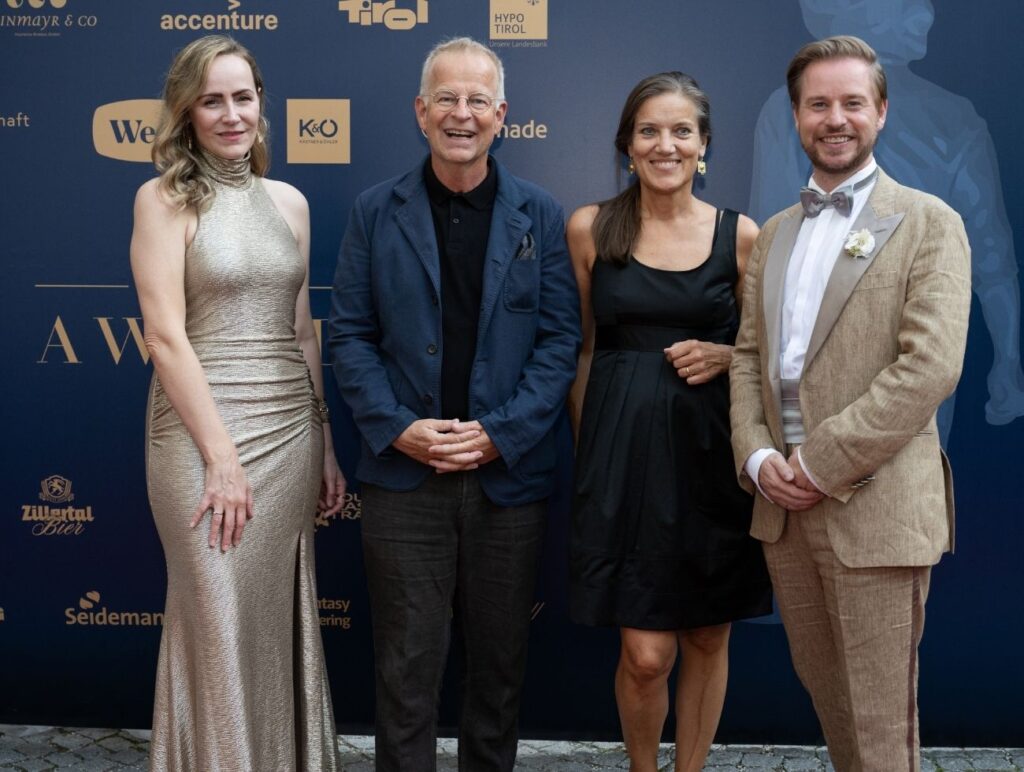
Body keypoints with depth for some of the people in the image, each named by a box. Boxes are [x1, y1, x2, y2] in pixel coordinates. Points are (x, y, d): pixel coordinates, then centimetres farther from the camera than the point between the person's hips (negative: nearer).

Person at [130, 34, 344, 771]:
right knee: (219, 627, 2)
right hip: (203, 432, -5)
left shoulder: (289, 201, 10)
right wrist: (222, 456, -16)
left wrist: (326, 442, 11)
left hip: (291, 432, 5)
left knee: (279, 620, 12)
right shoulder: (165, 198, -5)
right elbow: (166, 336, -12)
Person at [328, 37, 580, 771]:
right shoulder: (377, 211, 3)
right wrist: (396, 428, -11)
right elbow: (351, 333, 2)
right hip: (404, 472, 0)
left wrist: (500, 433, -11)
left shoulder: (541, 215, 3)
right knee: (407, 662, 6)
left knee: (501, 655, 13)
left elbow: (561, 338, -1)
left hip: (510, 472, 1)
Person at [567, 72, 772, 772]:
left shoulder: (740, 234, 2)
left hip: (711, 451, 2)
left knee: (708, 640, 11)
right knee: (646, 655, -2)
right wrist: (590, 448, 3)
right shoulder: (589, 228, 2)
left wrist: (724, 356, -9)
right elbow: (580, 346, 8)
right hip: (622, 450, -1)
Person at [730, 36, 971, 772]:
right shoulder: (774, 233, 15)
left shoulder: (928, 223, -3)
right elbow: (748, 354, 14)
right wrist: (757, 456, -3)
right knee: (825, 694, 17)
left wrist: (820, 462, -16)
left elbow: (931, 366, -13)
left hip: (875, 509, -5)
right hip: (782, 506, 5)